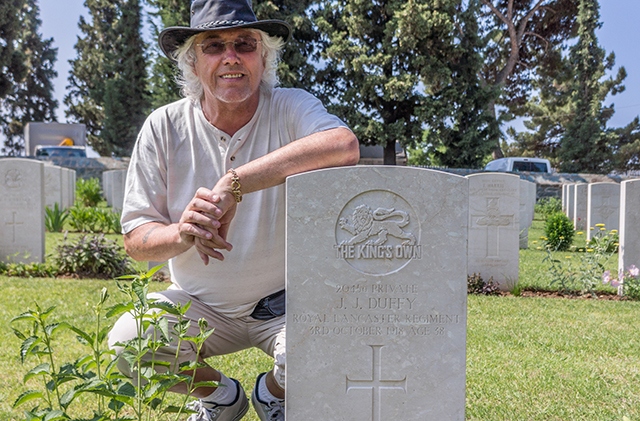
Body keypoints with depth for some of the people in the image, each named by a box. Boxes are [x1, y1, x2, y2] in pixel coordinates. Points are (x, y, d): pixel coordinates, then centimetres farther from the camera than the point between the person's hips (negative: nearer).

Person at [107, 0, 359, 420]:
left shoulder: (291, 109, -13)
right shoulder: (164, 127, -7)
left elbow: (345, 147, -38)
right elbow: (136, 237, -7)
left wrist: (234, 184, -40)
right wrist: (180, 234, -31)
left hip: (285, 301, -2)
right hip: (199, 303, 3)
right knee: (126, 343, -21)